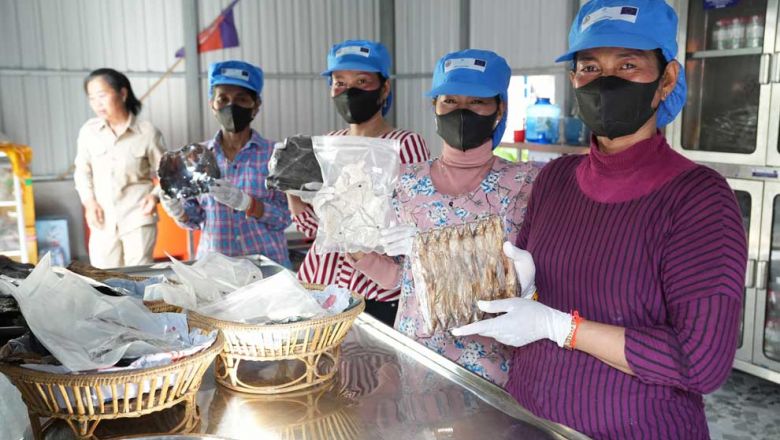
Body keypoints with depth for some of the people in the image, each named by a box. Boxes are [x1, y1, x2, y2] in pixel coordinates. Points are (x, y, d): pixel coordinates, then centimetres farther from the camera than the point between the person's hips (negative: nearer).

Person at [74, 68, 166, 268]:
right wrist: (89, 201, -1)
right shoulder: (88, 131, 3)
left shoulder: (147, 132, -5)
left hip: (138, 219, -3)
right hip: (103, 221, 3)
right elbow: (82, 171, 13)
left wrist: (155, 195, -14)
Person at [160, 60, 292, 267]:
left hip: (267, 262, -2)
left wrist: (246, 203, -19)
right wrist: (177, 209, -8)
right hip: (213, 263, 2)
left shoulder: (274, 154, -2)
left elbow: (285, 217, -5)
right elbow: (195, 219, 12)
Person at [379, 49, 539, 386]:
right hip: (412, 354, 3)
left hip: (489, 368, -2)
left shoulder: (525, 181, -9)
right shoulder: (407, 181, 0)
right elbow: (396, 276, 5)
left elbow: (519, 280, -16)